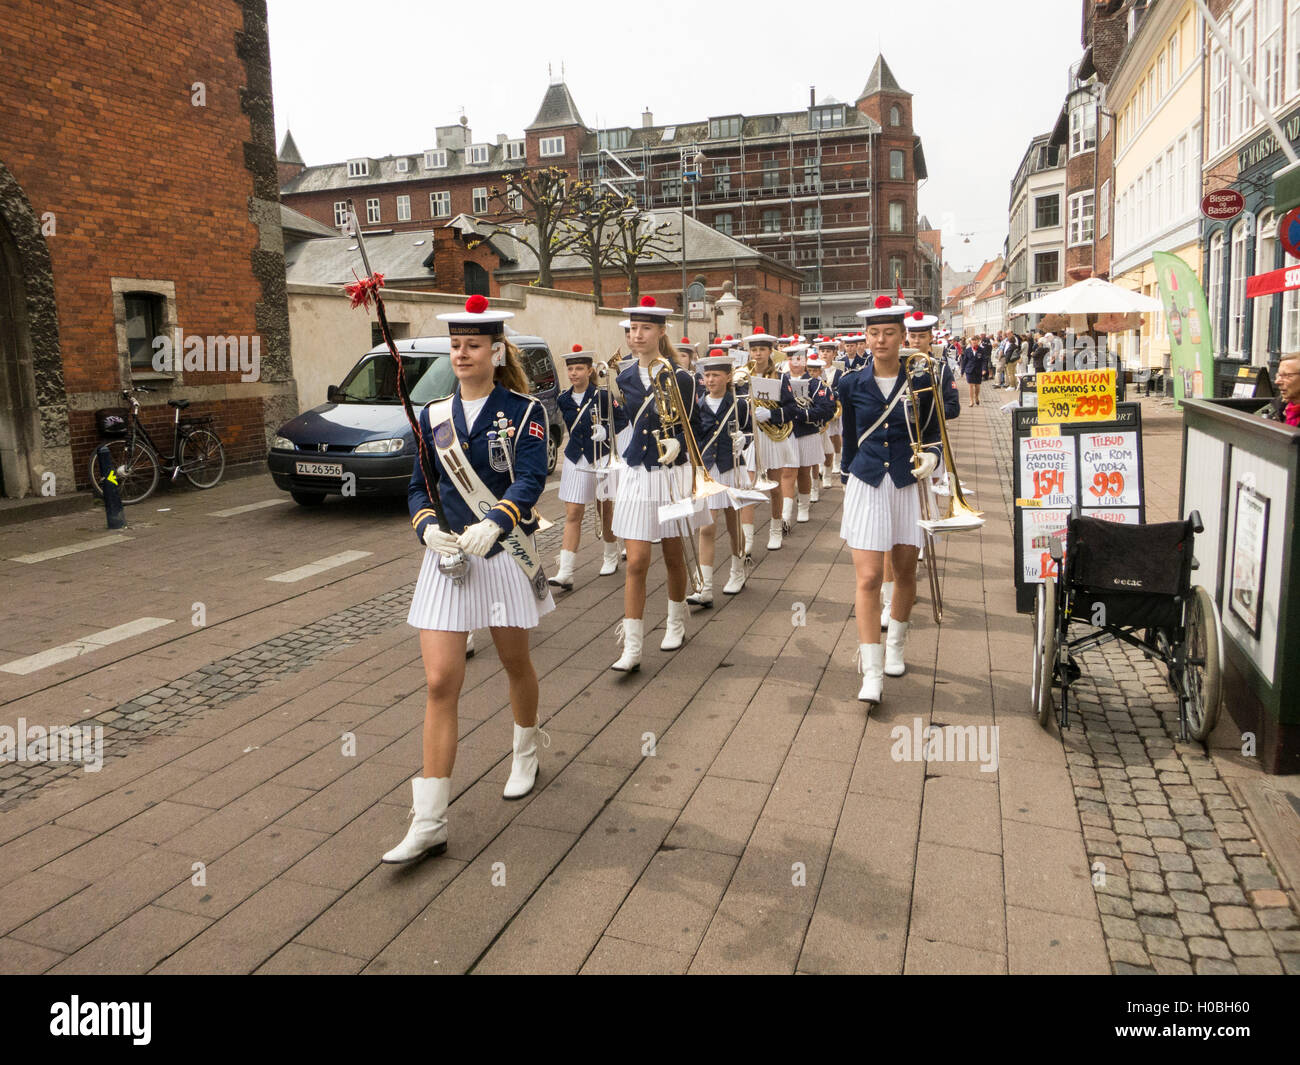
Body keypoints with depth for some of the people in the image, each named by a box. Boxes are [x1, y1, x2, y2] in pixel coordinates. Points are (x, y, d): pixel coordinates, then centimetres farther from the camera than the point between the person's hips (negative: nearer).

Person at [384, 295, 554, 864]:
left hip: (504, 556, -2)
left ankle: (526, 754, 46)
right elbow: (419, 486, 8)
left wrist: (492, 524, -36)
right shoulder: (433, 416, 6)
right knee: (439, 684, -4)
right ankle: (429, 823, 2)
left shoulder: (524, 411, -5)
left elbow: (530, 480, -18)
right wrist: (429, 528, -13)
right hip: (447, 559, 3)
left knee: (515, 662, 17)